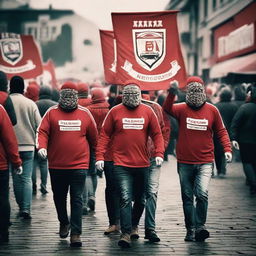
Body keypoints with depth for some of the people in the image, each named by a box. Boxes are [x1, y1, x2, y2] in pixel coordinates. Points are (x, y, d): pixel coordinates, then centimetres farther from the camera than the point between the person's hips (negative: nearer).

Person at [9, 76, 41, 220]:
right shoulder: (30, 104, -3)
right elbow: (39, 126, -2)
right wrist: (38, 144, 11)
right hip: (28, 146, 0)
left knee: (16, 178, 12)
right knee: (27, 178, 2)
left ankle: (22, 208, 17)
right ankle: (26, 209, -9)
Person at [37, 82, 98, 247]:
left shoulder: (85, 113, 4)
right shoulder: (52, 113, 2)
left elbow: (93, 136, 11)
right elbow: (42, 132, -5)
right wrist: (42, 147, -23)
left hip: (79, 165, -1)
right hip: (56, 165, 1)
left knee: (77, 199, -5)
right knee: (59, 197, 17)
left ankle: (76, 233, -4)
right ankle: (64, 223, 41)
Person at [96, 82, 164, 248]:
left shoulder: (148, 111, 4)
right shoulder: (115, 112, 1)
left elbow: (157, 134, 6)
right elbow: (104, 135, 2)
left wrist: (159, 153, -8)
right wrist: (100, 156, -6)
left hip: (142, 164, 3)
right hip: (121, 165, -3)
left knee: (140, 200, 15)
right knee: (125, 199, -12)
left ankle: (134, 225, 37)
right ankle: (126, 233, -10)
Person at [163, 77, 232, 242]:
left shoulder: (212, 110, 2)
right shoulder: (182, 109, -1)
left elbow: (221, 131, 10)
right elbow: (167, 109, -22)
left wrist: (227, 149, -5)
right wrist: (172, 93, -40)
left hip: (205, 162, -1)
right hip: (185, 163, 1)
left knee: (202, 194, -18)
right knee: (187, 197, 9)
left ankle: (200, 226, -4)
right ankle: (190, 230, 20)